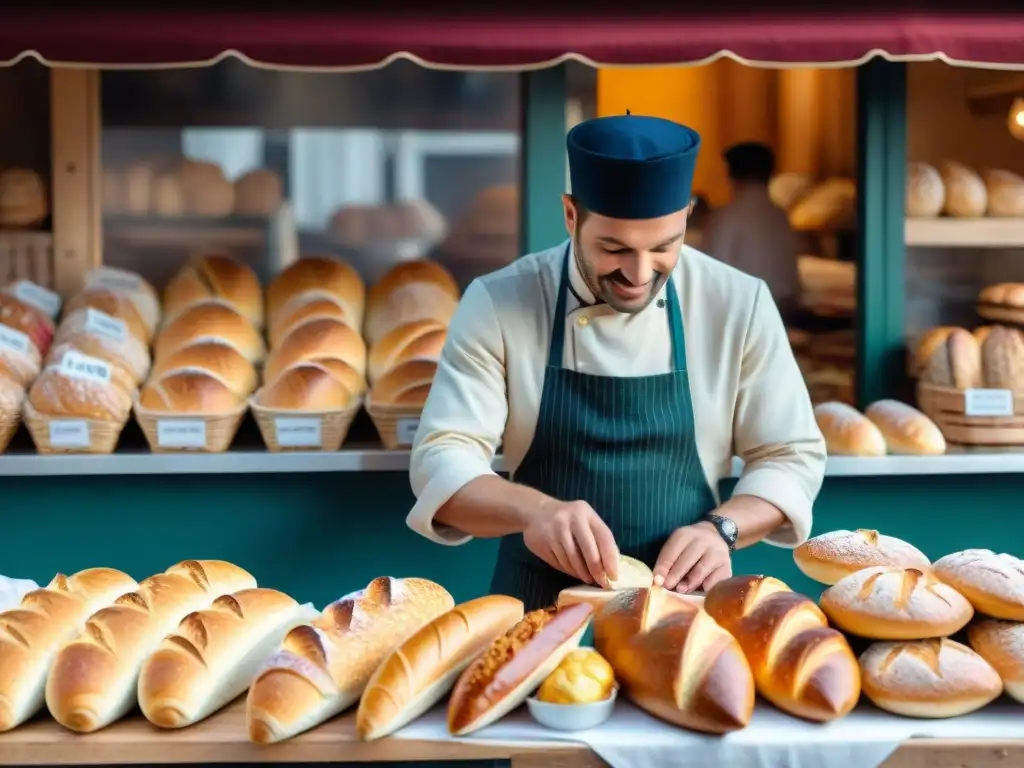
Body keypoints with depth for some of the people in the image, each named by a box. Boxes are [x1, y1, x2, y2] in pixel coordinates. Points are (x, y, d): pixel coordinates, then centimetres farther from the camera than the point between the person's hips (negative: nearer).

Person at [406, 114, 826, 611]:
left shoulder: (740, 305, -4)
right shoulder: (497, 305, -7)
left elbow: (793, 456, 3)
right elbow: (441, 461, -11)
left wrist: (721, 528, -16)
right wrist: (533, 510, -30)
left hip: (684, 608, 0)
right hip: (539, 611, 0)